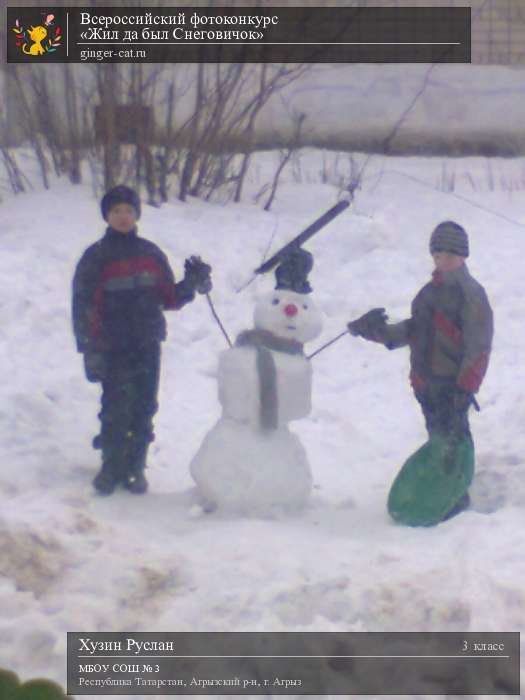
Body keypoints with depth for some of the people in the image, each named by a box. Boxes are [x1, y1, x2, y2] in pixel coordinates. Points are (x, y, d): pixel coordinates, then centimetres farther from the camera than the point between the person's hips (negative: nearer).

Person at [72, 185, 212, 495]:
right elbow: (84, 307, -4)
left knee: (143, 410, 6)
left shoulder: (151, 255, 6)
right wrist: (90, 350, -10)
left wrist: (192, 285, -8)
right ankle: (112, 467, 12)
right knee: (115, 411, -1)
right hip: (113, 351, -3)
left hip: (148, 347, 3)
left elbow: (169, 298, 11)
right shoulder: (95, 258, -3)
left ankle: (135, 467, 16)